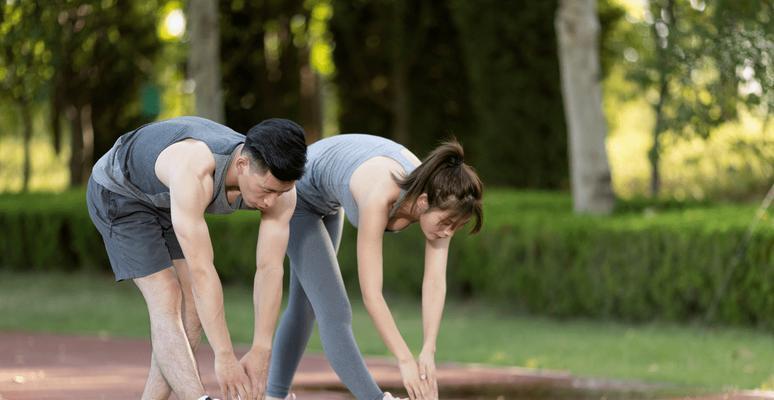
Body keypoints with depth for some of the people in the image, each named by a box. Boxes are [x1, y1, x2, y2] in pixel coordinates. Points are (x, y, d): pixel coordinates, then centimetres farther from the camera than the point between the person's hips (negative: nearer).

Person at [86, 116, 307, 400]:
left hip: (165, 199, 7)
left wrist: (261, 354, -29)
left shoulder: (278, 181, -26)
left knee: (193, 306, -2)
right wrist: (225, 358, -43)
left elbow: (270, 270, -23)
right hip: (120, 192, -7)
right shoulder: (194, 174, -47)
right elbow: (201, 271, -46)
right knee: (168, 302, -19)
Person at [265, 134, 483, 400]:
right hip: (295, 192, -8)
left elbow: (436, 282, -24)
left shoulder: (438, 198, -26)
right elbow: (371, 293, -41)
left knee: (306, 304, 17)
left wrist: (428, 352, -33)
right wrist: (405, 361, -39)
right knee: (334, 311, -16)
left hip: (326, 201, 8)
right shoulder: (380, 197, -43)